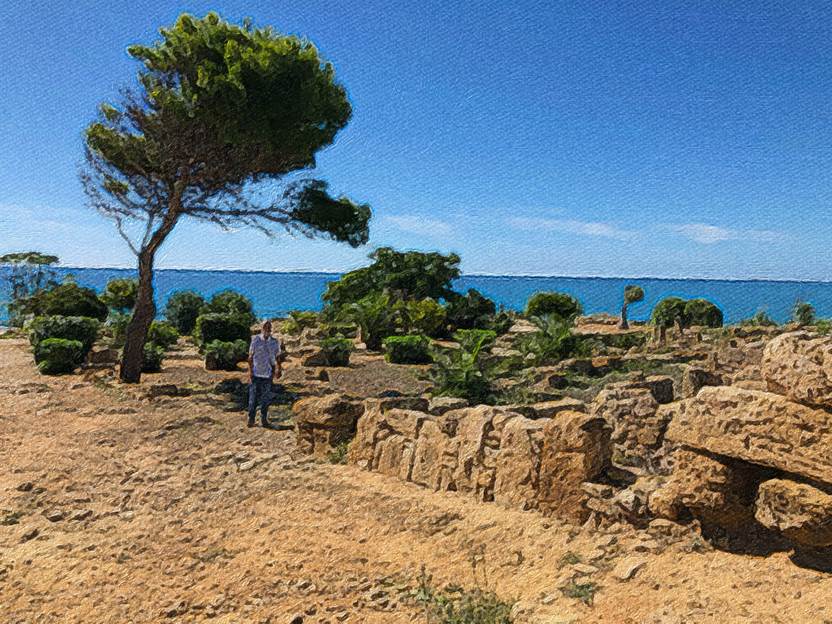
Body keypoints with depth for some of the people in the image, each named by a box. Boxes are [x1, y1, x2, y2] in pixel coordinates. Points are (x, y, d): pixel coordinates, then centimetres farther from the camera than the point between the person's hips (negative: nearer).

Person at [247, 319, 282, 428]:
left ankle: (264, 420, 17)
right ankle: (251, 419, 12)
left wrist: (278, 369, -3)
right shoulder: (255, 340, -4)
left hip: (268, 374, 2)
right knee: (253, 397, 1)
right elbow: (250, 357, -1)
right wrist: (250, 371, -6)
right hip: (256, 373, -2)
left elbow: (277, 357, 9)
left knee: (266, 398, 8)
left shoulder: (275, 342, 3)